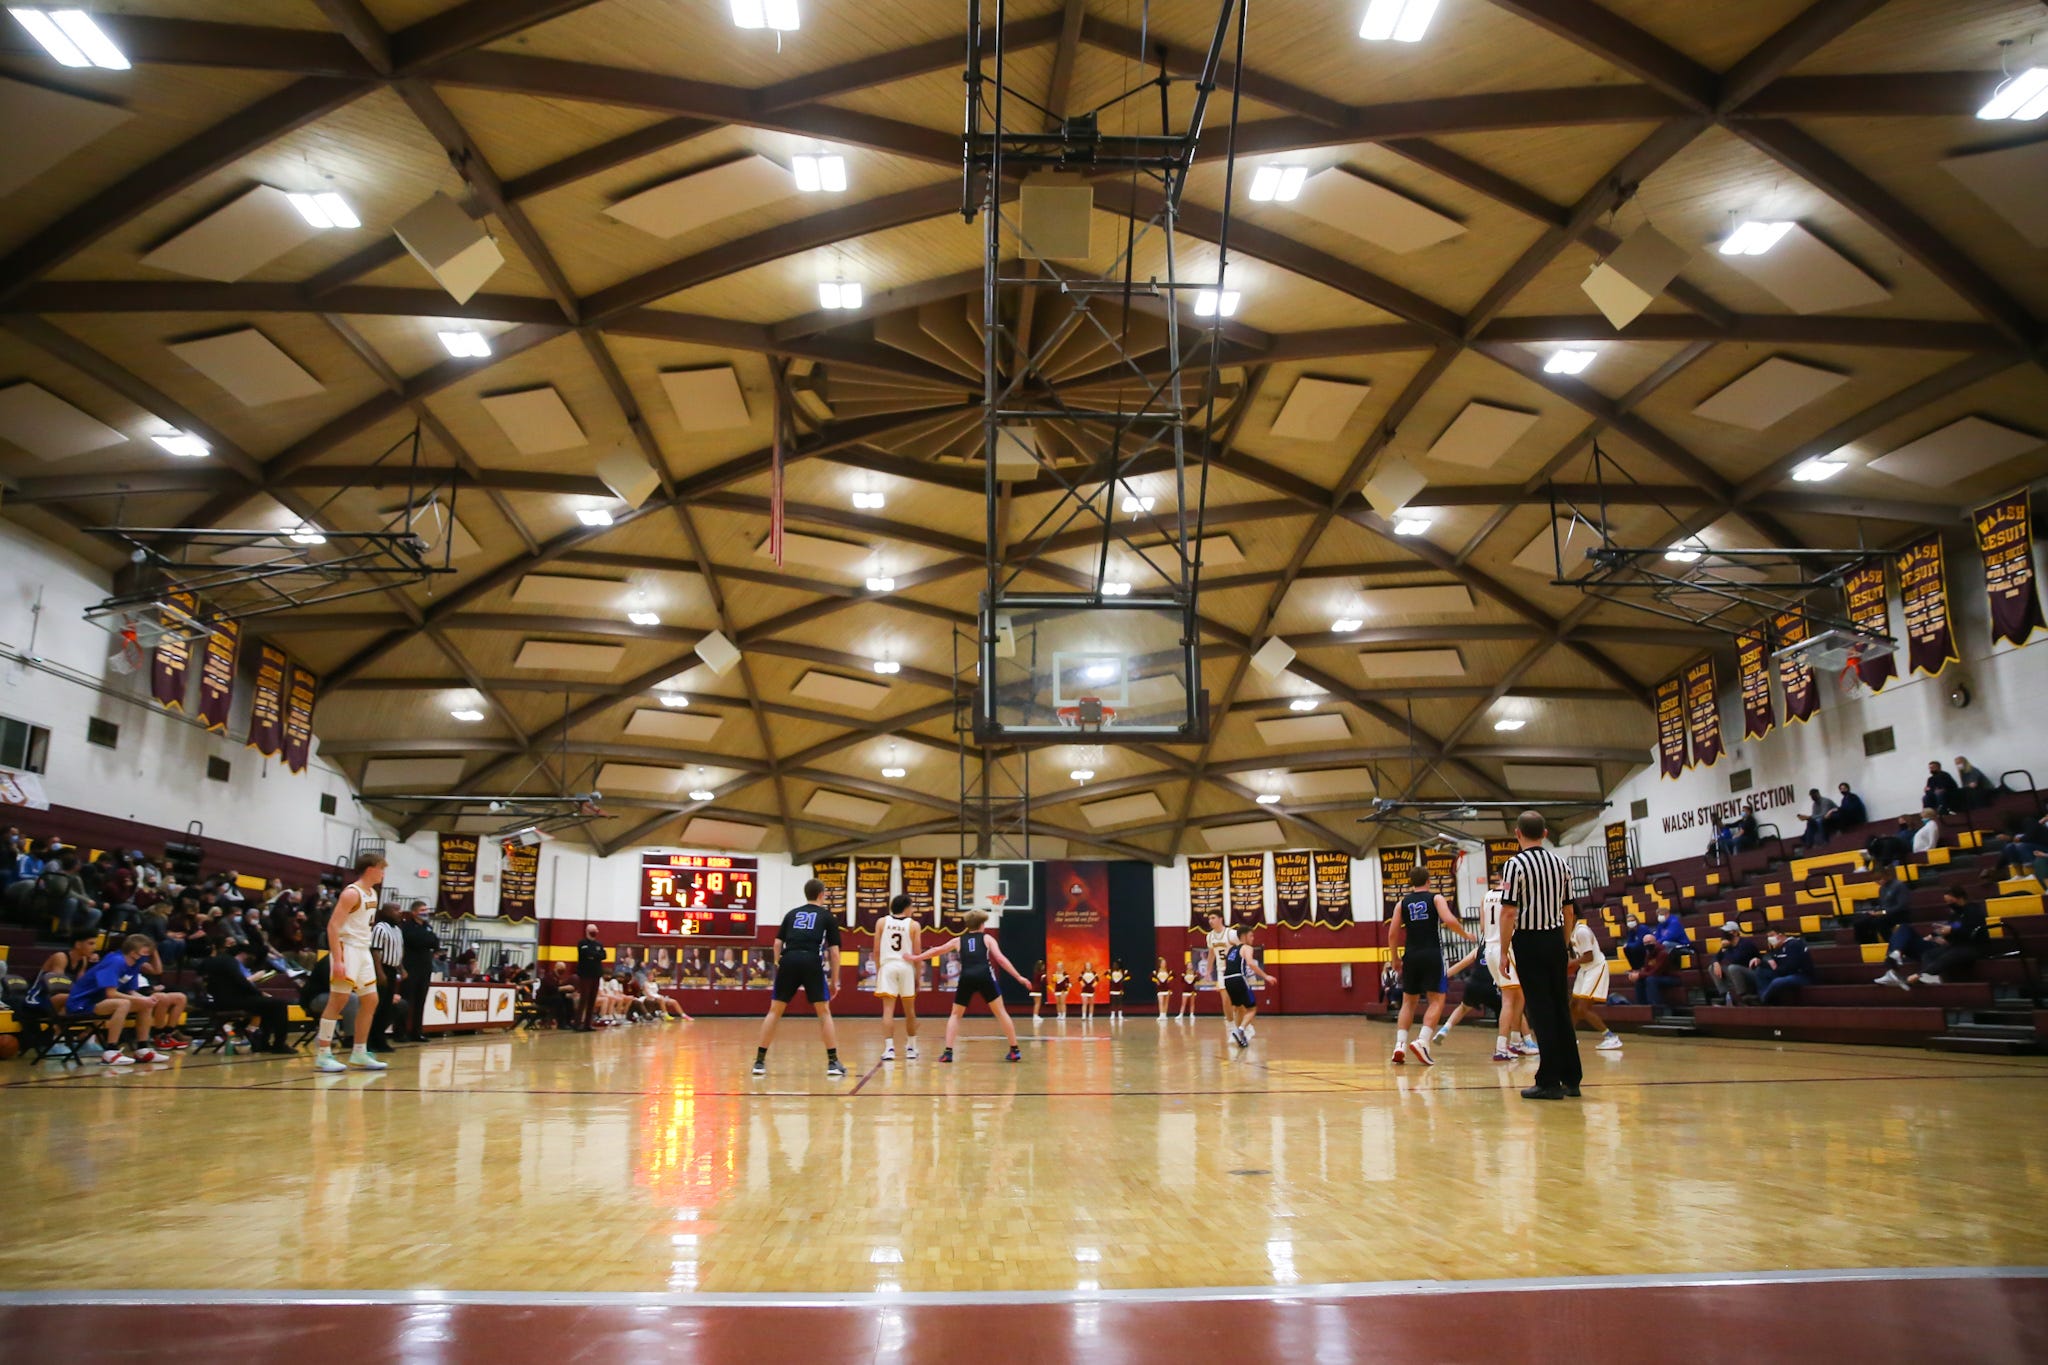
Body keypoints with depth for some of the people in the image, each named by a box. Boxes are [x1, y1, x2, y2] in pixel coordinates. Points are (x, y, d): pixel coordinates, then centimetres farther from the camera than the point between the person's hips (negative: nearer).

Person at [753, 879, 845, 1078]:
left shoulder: (792, 914, 24)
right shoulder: (827, 916, 17)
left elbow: (778, 943, 16)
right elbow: (834, 951, 11)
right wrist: (834, 980, 16)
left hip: (789, 960, 2)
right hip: (812, 962, -2)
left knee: (774, 1011, 12)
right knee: (824, 1012, 7)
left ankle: (760, 1061, 11)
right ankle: (833, 1063, 2)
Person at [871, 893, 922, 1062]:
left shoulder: (882, 922, 6)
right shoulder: (914, 925, 3)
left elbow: (876, 951, 4)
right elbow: (916, 954, 2)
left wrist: (877, 971, 13)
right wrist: (917, 978, 10)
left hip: (887, 966, 0)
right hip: (906, 967, 0)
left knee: (888, 1010, -2)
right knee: (910, 1011, 14)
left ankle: (889, 1048, -12)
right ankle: (911, 1048, 23)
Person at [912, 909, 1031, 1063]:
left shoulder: (958, 940, 25)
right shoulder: (987, 938, 19)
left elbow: (936, 951, 30)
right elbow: (1001, 959, 8)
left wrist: (916, 958, 42)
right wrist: (1019, 977, 7)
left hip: (967, 978, 2)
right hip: (985, 976, -1)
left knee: (955, 1015, 17)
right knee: (1001, 1012, 11)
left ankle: (948, 1052, 2)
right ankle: (1014, 1051, 10)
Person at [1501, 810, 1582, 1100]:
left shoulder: (1516, 864, -11)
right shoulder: (1560, 863, 8)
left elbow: (1508, 913, -15)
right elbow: (1569, 911, 13)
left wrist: (1504, 950, -9)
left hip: (1529, 941, -6)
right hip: (1556, 939, 6)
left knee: (1540, 1010, -3)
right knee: (1560, 1008, 12)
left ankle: (1550, 1081, -1)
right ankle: (1571, 1078, 17)